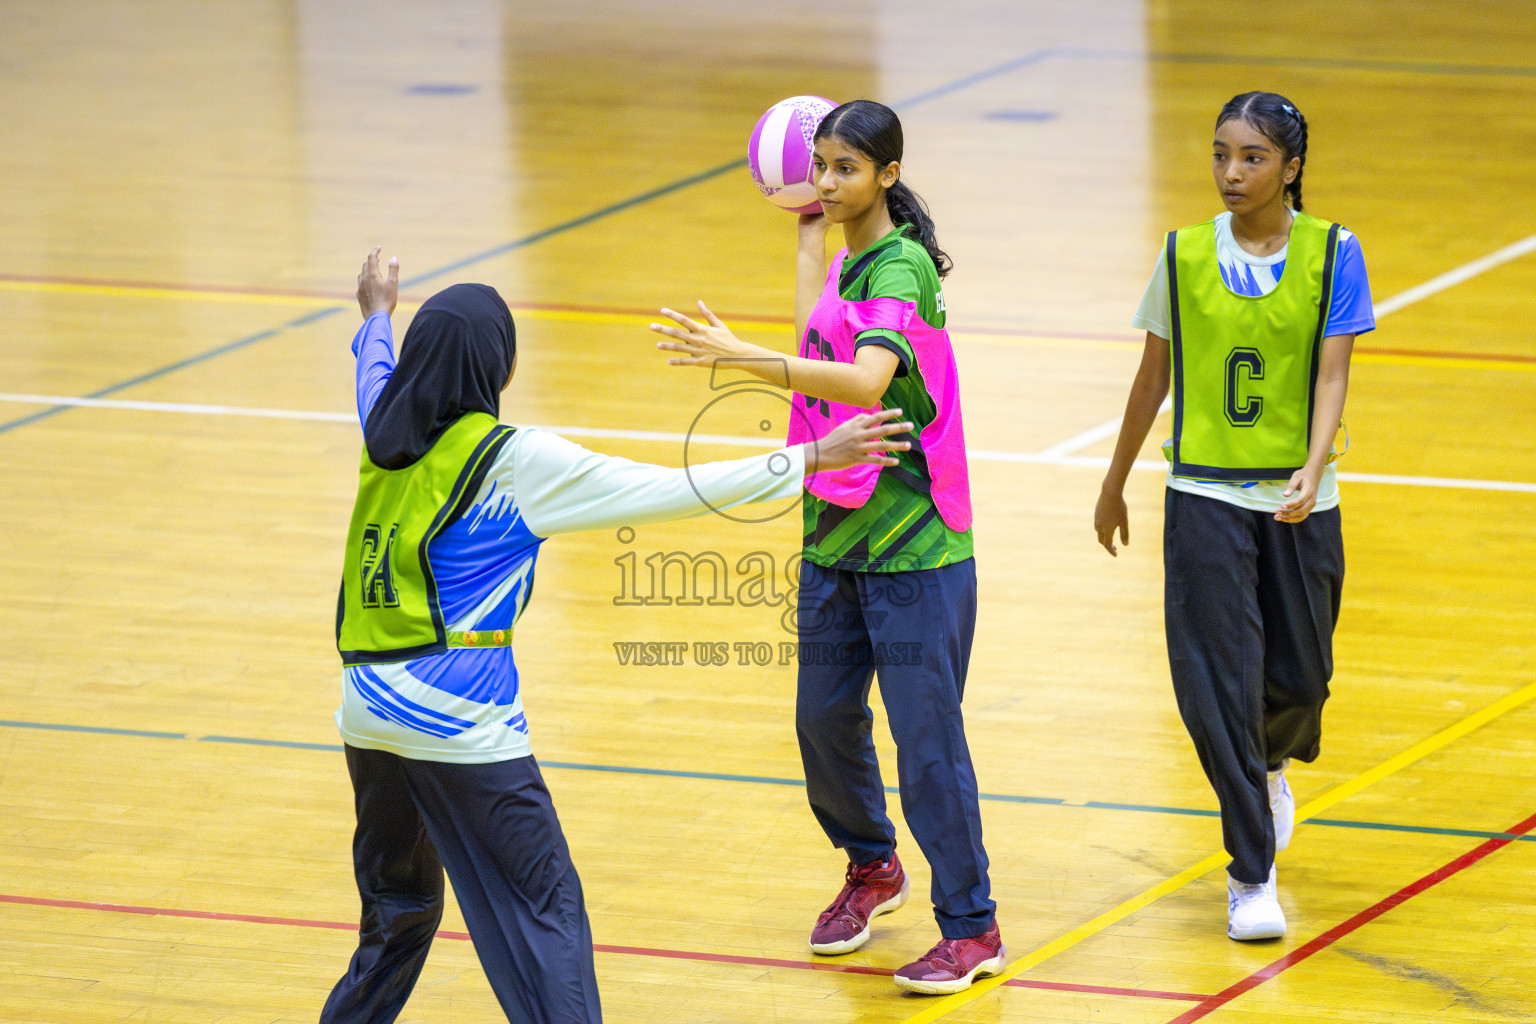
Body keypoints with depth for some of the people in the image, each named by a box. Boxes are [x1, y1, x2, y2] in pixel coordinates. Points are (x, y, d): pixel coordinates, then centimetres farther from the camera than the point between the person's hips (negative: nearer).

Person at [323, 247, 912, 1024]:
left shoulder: (385, 436, 6)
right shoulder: (514, 463, -11)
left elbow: (375, 373, 33)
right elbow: (671, 491, -10)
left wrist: (378, 314, 56)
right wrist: (807, 460, -5)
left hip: (367, 711, 7)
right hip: (461, 725, -7)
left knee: (399, 906, 23)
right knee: (544, 913, -5)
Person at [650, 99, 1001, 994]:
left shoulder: (902, 268, -17)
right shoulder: (846, 264, 10)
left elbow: (867, 383, -32)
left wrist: (744, 357, -44)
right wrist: (812, 240, 17)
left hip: (914, 547, -8)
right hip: (836, 533, 8)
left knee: (926, 733, -5)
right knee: (825, 719, 14)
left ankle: (973, 928, 4)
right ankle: (872, 868, 38)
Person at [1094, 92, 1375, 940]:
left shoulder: (1331, 254, -5)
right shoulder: (1185, 256, -1)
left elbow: (1332, 375, -10)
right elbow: (1154, 376, 9)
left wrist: (1311, 472, -26)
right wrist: (1114, 486, 15)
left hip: (1299, 499, 0)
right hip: (1205, 496, 0)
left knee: (1297, 674, 9)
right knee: (1215, 679, -8)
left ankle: (1269, 763, 47)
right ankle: (1252, 876, 0)